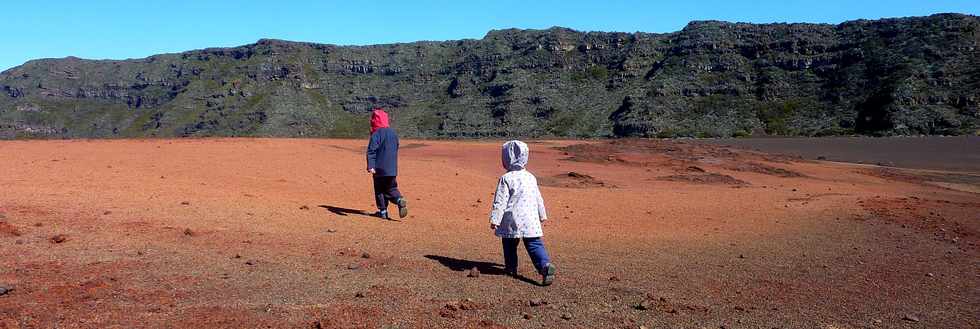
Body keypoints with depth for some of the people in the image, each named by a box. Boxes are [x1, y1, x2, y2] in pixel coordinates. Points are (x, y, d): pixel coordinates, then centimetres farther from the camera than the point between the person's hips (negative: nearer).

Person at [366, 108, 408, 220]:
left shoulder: (376, 134, -11)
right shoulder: (393, 133, 11)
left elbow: (371, 150, -19)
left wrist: (370, 166, -26)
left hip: (380, 168, -5)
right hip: (392, 169, 5)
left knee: (379, 190, 8)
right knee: (391, 188, 12)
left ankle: (383, 211, 8)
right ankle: (400, 200, -16)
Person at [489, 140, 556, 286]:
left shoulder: (506, 179, -6)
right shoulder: (531, 177, 10)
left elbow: (500, 201, -11)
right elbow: (538, 198, 18)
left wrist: (494, 219, -8)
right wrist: (542, 215, 30)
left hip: (511, 220, -3)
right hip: (531, 220, 4)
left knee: (509, 244, 16)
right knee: (535, 244, 0)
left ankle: (511, 267, 25)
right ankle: (545, 265, -21)